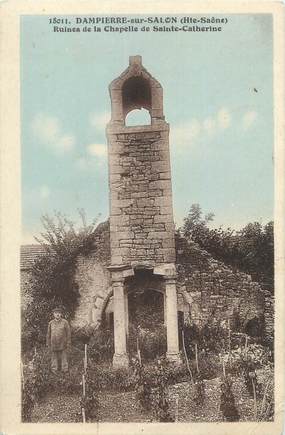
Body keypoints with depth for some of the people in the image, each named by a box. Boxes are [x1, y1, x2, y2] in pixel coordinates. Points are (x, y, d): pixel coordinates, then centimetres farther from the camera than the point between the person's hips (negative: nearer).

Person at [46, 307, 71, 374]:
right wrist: (48, 344, 7)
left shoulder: (65, 322, -3)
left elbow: (68, 333, -1)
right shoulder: (51, 323, 4)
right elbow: (48, 334, 9)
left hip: (63, 345, -2)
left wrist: (68, 344, -3)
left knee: (63, 357, 2)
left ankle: (65, 370, 11)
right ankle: (54, 370, 17)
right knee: (54, 358, 8)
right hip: (53, 345, 2)